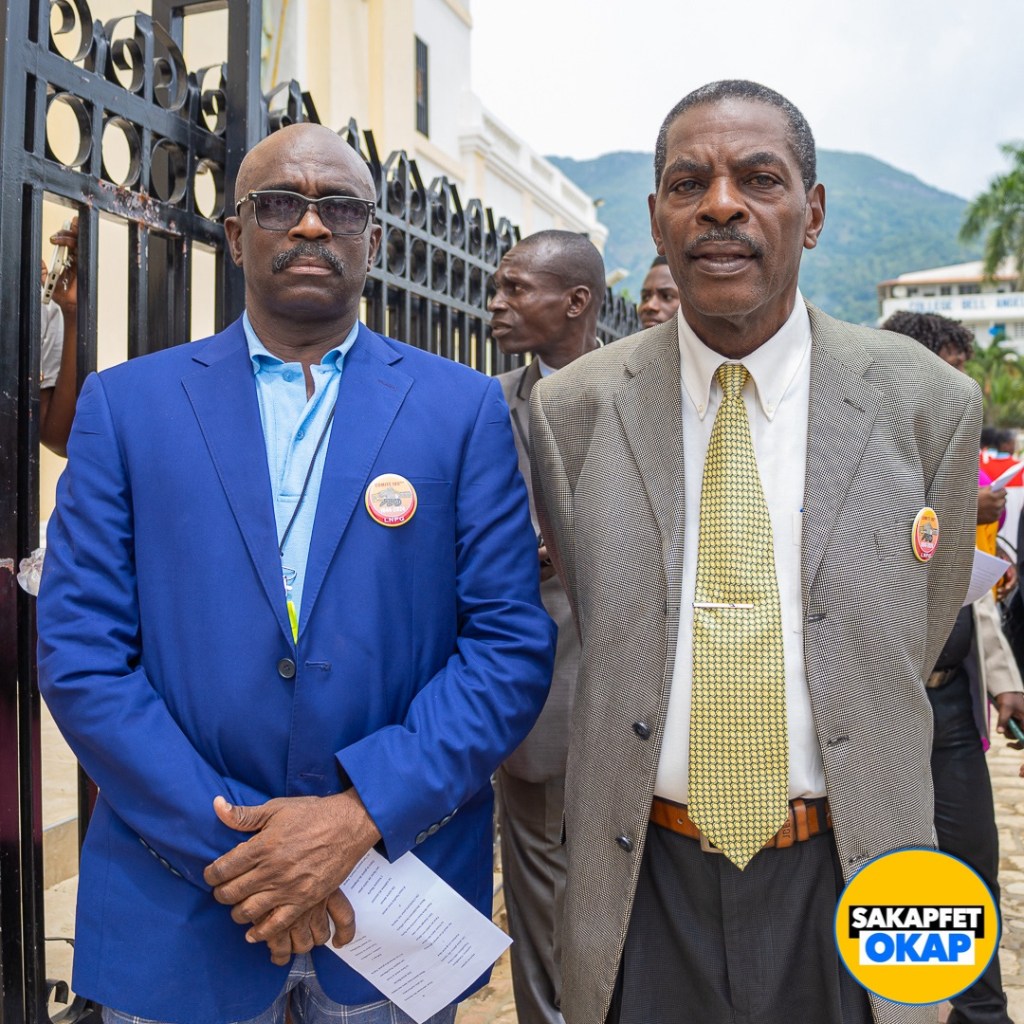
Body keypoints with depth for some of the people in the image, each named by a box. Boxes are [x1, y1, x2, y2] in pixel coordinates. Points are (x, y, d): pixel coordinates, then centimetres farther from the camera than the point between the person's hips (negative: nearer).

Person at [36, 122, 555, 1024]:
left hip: (395, 879, 0)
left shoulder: (465, 409, -2)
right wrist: (227, 844, -13)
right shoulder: (125, 404, 0)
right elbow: (80, 652, -5)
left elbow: (512, 646, -7)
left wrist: (360, 813, -16)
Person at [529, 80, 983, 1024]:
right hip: (644, 882, 1)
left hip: (843, 877, 0)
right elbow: (604, 625, 3)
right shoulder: (571, 410, -6)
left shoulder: (928, 404, -7)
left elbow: (913, 648, 3)